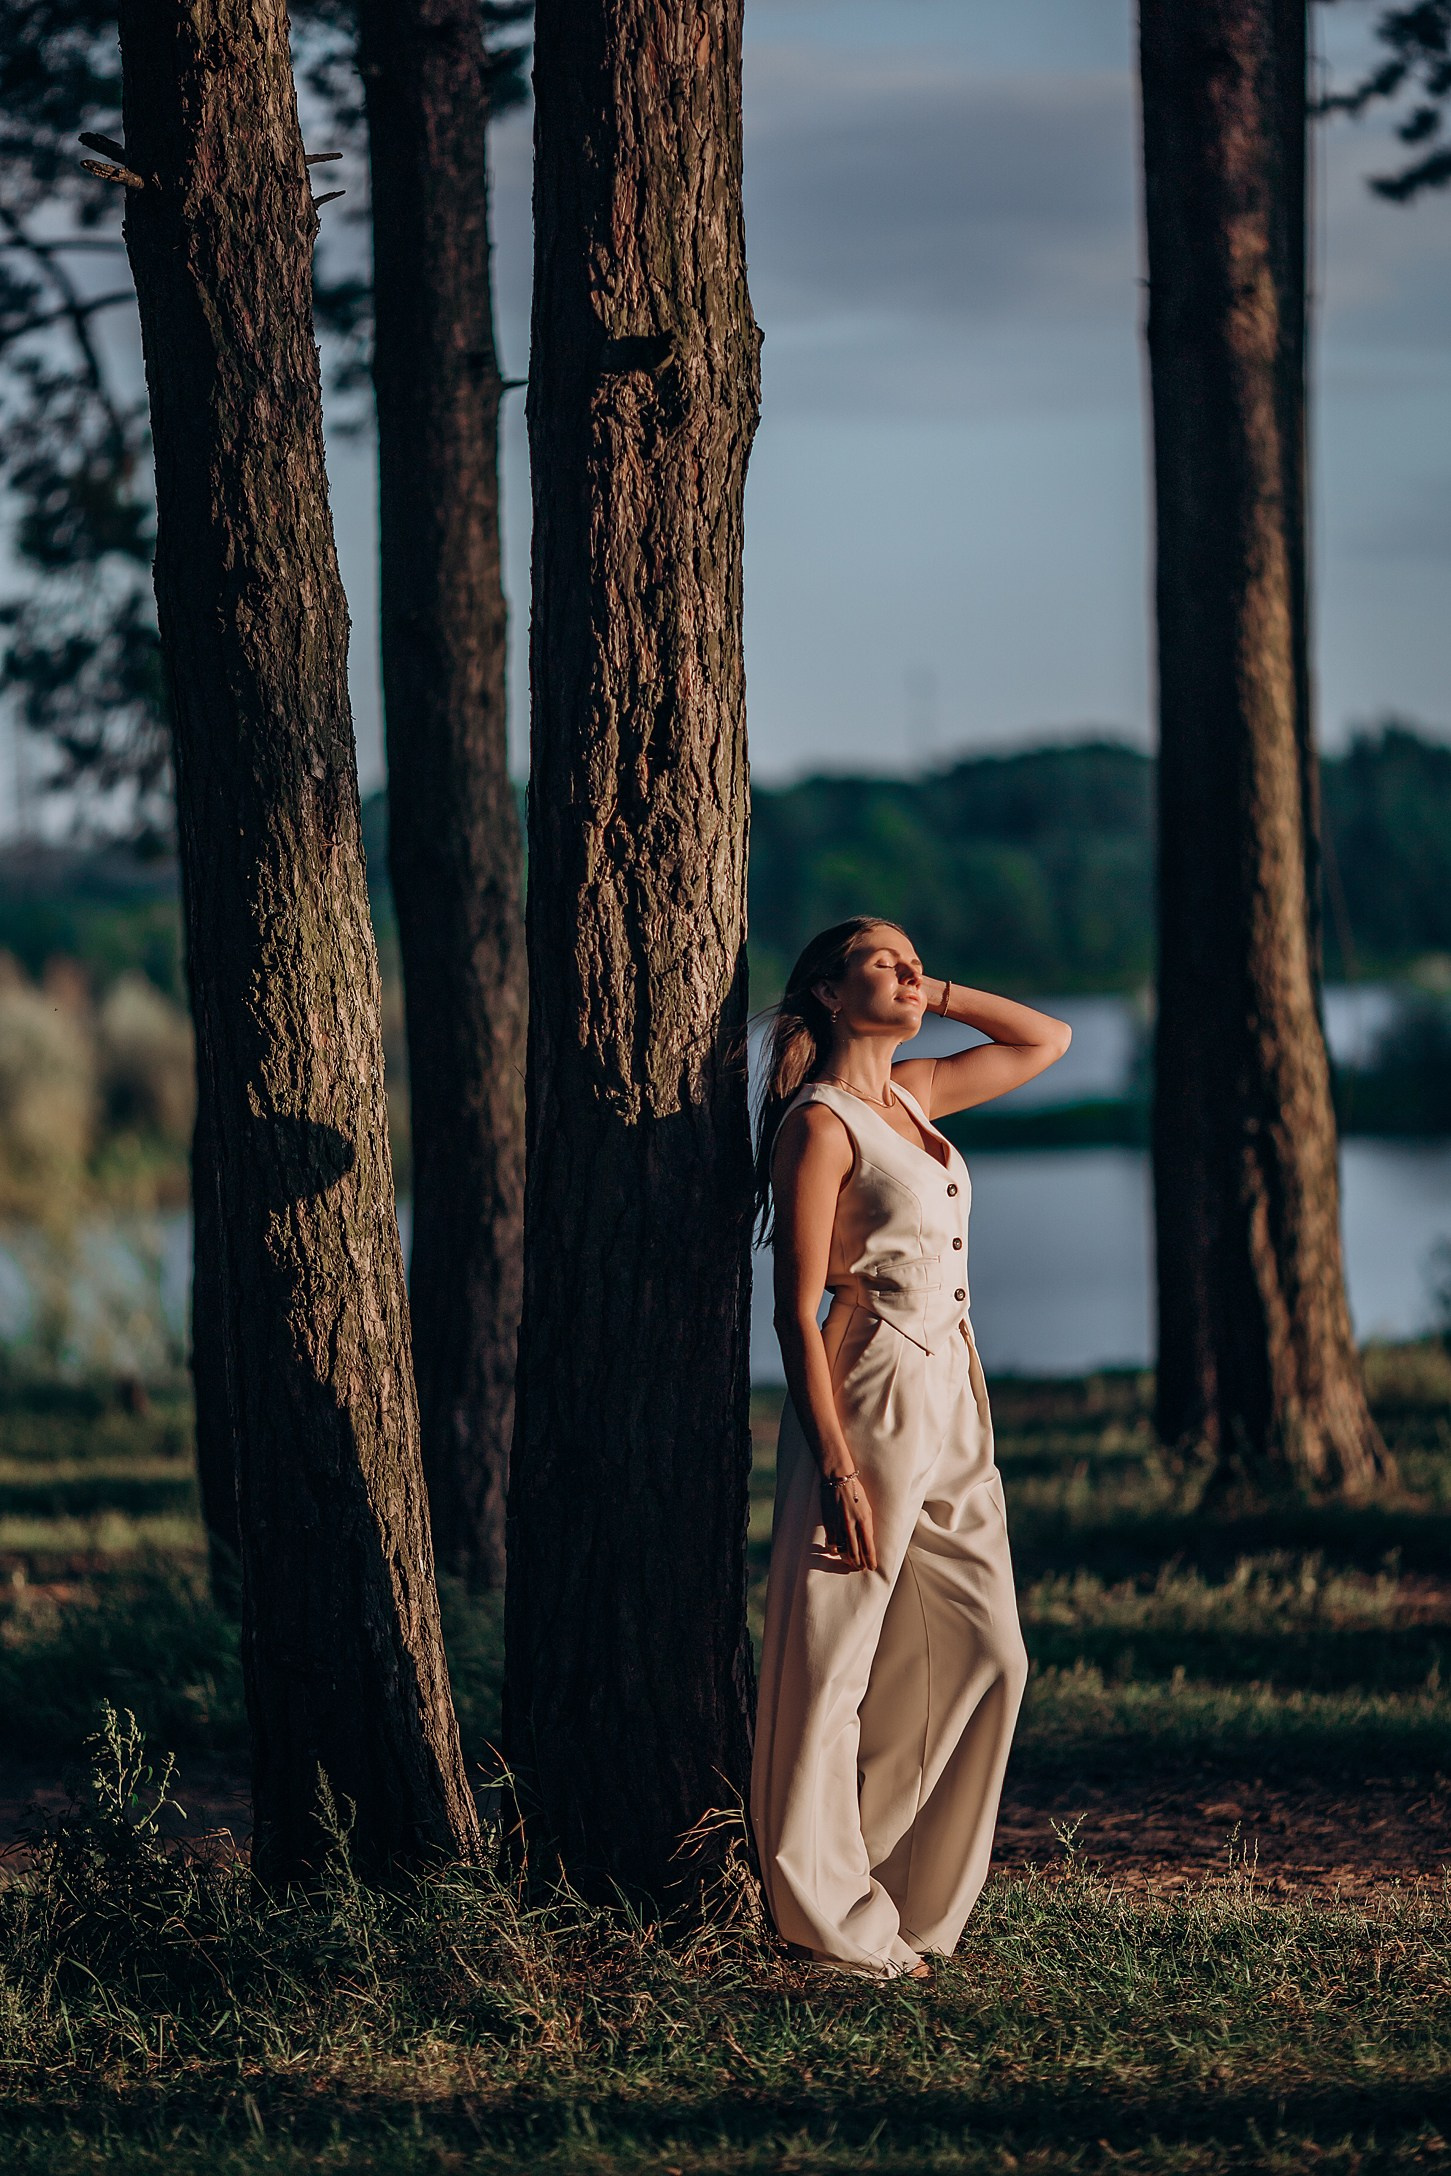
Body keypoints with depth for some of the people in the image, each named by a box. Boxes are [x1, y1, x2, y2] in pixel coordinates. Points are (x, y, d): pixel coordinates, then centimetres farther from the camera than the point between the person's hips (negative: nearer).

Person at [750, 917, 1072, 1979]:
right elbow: (798, 1309, -14)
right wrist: (837, 1471, -19)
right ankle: (829, 1918, 5)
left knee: (987, 1657, 7)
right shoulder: (821, 1124, -10)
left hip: (952, 1412, 9)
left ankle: (913, 1897, 16)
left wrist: (935, 994, 12)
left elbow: (1047, 1039, 26)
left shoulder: (913, 1094, 13)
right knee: (835, 1668, -2)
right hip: (868, 1405, -9)